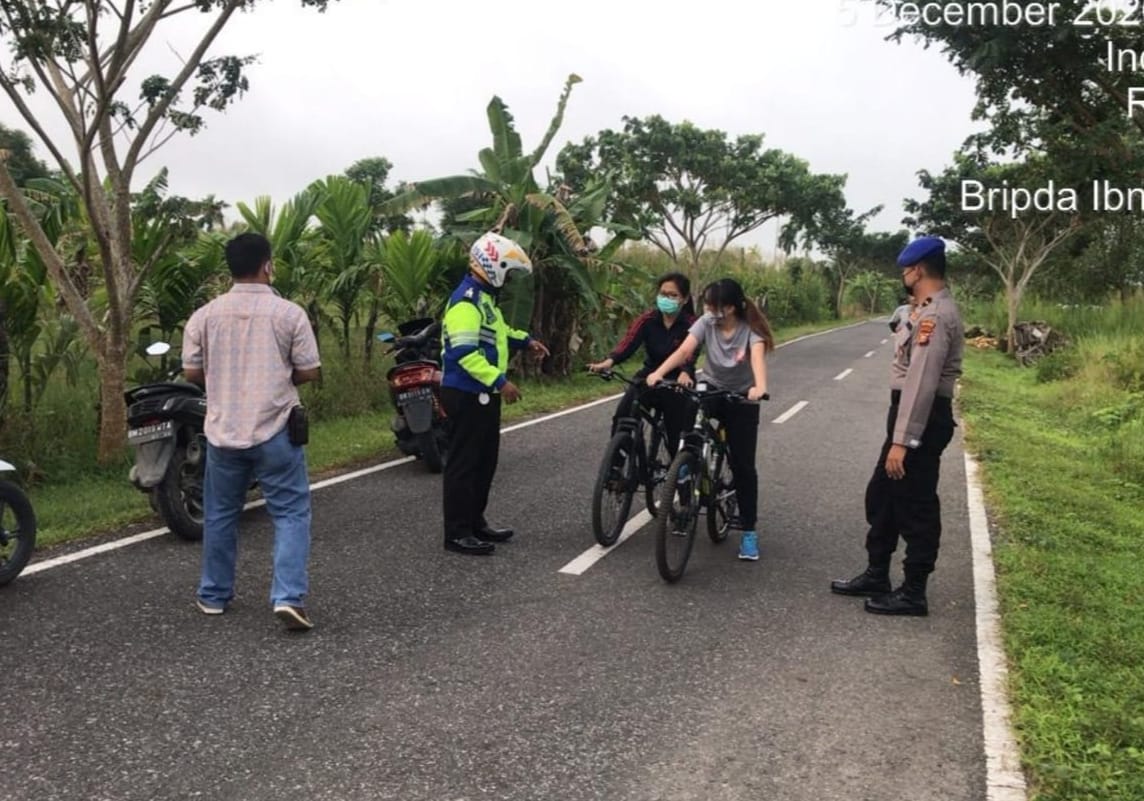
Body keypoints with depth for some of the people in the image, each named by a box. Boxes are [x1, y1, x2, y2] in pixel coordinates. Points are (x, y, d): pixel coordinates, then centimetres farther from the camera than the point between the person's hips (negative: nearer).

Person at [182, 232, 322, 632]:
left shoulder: (205, 315, 1)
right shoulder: (289, 313, -7)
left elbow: (192, 372, 5)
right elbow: (310, 371, -5)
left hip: (223, 431, 4)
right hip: (275, 430, -3)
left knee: (220, 514, 17)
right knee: (291, 513, 2)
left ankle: (214, 595, 28)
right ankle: (289, 597, -10)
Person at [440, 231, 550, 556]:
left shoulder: (483, 297, 15)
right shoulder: (467, 300, -19)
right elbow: (464, 352, -27)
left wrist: (526, 341, 21)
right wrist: (500, 381, -27)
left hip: (482, 394, 11)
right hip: (467, 395, -11)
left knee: (485, 461, 17)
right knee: (464, 463, -4)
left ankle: (475, 522, 28)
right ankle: (457, 532, 3)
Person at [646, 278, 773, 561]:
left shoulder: (751, 329, -22)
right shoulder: (706, 323, -14)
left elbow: (757, 357, -40)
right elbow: (684, 351, -26)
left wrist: (760, 387, -61)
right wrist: (658, 372, -44)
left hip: (742, 400, -3)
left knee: (743, 466, -4)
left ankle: (748, 530, 8)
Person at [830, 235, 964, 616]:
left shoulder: (934, 315, -20)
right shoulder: (931, 309, 15)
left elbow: (920, 382, -26)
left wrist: (902, 442, -27)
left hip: (922, 419, -11)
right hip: (913, 414, 11)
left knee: (915, 507, 0)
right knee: (882, 496, 18)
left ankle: (913, 593, 11)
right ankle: (876, 575, 30)